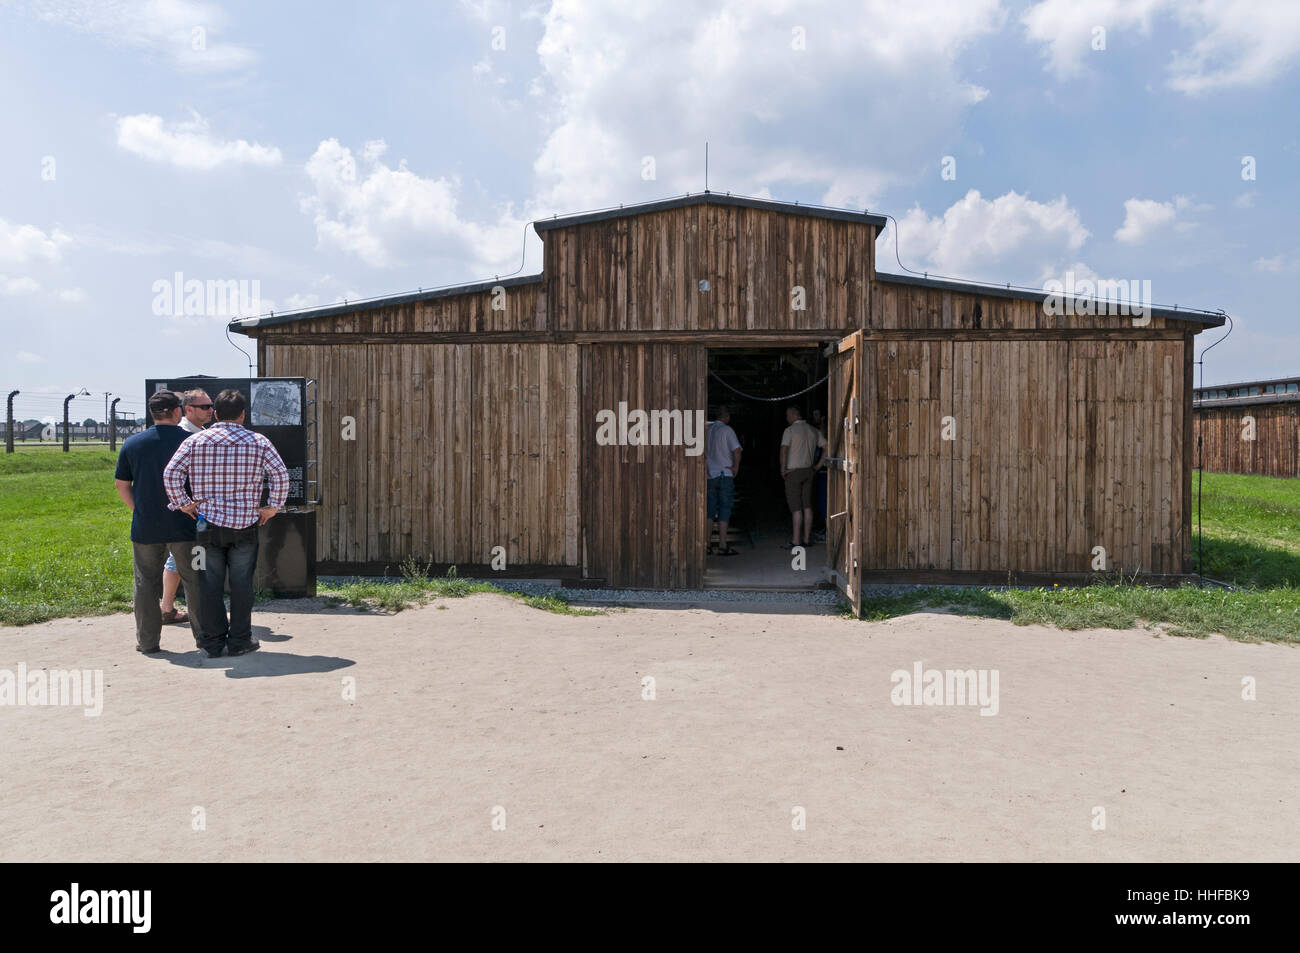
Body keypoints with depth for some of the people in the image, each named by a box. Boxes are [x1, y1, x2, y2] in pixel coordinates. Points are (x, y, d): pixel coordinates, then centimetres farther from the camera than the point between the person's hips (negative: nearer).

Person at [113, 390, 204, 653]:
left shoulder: (132, 443, 3)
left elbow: (122, 485, 7)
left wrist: (139, 509, 16)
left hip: (145, 527, 2)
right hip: (184, 526, -2)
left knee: (146, 583, 12)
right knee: (194, 581, 7)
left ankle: (147, 640, 17)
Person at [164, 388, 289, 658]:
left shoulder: (195, 441, 3)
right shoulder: (258, 442, 1)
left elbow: (171, 473, -5)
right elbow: (280, 474, -7)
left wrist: (182, 503, 4)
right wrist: (272, 506, 1)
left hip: (208, 524, 1)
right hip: (245, 524, -1)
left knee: (210, 584, 7)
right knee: (241, 583, 6)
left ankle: (212, 643, 12)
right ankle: (239, 641, 11)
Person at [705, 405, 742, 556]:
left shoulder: (706, 429, 7)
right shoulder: (727, 430, -10)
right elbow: (737, 450, -18)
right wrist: (736, 467, -6)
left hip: (709, 475, 5)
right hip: (725, 475, -5)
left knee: (709, 509, 11)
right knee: (724, 510, -1)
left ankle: (706, 544, 11)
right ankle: (723, 546, -3)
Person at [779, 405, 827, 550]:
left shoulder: (790, 430, -10)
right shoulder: (813, 430, 9)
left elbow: (784, 450, -21)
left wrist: (783, 469, -12)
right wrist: (818, 465, 10)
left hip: (793, 472, -6)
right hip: (808, 471, 6)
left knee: (796, 507, -5)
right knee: (807, 506, 9)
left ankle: (796, 541, -5)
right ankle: (806, 539, 13)